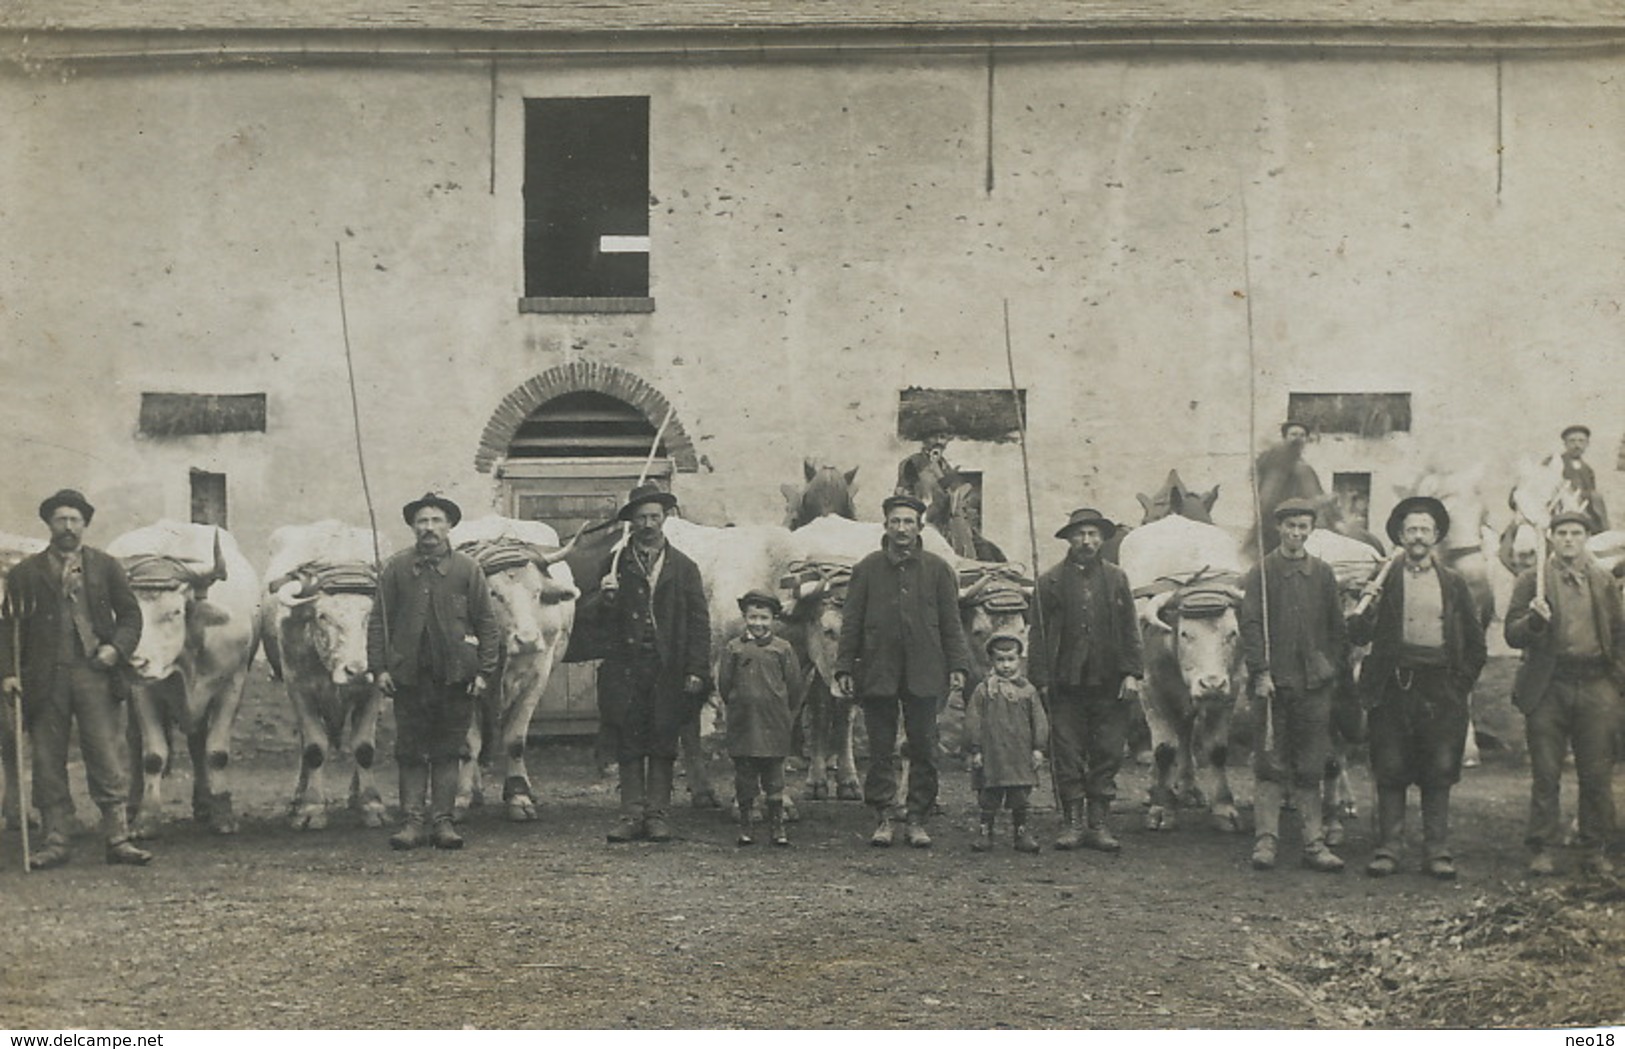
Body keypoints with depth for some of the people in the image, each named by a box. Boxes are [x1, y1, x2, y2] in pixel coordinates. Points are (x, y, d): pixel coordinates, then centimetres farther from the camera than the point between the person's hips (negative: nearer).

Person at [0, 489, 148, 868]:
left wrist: (117, 646, -6)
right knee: (48, 763, 3)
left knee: (109, 759, -3)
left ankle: (118, 839, 1)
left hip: (96, 675, -1)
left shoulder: (107, 567, 11)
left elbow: (131, 614, 12)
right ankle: (55, 841, 10)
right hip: (44, 679, 1)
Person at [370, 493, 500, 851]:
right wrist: (379, 667, -3)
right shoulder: (395, 569, 6)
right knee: (411, 753, 3)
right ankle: (412, 821, 8)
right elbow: (378, 622, 6)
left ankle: (443, 822, 9)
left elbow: (487, 624, 6)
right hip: (409, 673, 0)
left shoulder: (467, 569, 5)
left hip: (455, 674, 0)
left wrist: (484, 672, -1)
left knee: (448, 751, 4)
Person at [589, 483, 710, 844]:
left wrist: (696, 671, -4)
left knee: (663, 746, 2)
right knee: (628, 745, 2)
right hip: (625, 668, 1)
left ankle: (657, 816, 8)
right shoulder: (616, 564, 10)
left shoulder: (684, 567, 8)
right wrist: (604, 599, -15)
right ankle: (631, 815, 7)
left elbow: (699, 623, 5)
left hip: (668, 669, 0)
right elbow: (597, 617, 9)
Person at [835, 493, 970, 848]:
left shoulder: (937, 569, 7)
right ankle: (881, 818, 10)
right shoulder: (866, 569, 6)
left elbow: (951, 622, 8)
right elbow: (851, 623, 6)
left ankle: (916, 819, 9)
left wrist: (957, 666, 0)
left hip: (923, 674, 0)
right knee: (881, 750, 3)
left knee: (924, 751, 2)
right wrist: (844, 668, 0)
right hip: (877, 674, 0)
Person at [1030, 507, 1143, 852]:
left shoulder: (1117, 579, 11)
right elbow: (1040, 634, 3)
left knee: (1107, 756, 4)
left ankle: (1099, 823, 10)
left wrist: (1133, 673, -1)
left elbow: (1130, 630, 9)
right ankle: (1072, 822, 8)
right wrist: (1041, 680, -4)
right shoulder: (1050, 582, 4)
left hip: (1109, 683, 2)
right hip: (1066, 683, -2)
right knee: (1068, 757, 1)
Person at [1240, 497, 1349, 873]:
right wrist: (1261, 673, -12)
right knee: (1271, 765, 0)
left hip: (1314, 685, 3)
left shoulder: (1323, 573, 11)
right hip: (1274, 684, -2)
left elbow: (1338, 628, 14)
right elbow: (1250, 626, -4)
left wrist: (1333, 670, 6)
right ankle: (1265, 840, 3)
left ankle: (1315, 843, 8)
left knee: (1312, 770, 5)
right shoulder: (1262, 572, 2)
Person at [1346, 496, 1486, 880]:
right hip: (1393, 687, -1)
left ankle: (1438, 852, 8)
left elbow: (1475, 642, 14)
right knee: (1390, 774, 1)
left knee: (1439, 775, 3)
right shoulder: (1384, 579, 6)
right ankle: (1388, 849, 7)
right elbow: (1358, 637, 1)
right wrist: (1365, 610, -19)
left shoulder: (1454, 583, 10)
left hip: (1440, 688, 1)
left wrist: (1461, 684, 4)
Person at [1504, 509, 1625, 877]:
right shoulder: (1532, 581, 5)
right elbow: (1513, 635, 1)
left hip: (1594, 685, 2)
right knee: (1545, 775, 0)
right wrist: (1533, 620, -19)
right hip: (1548, 687, -2)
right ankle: (1542, 850, 6)